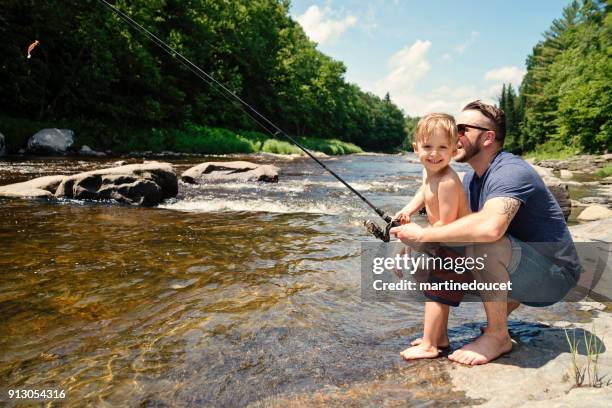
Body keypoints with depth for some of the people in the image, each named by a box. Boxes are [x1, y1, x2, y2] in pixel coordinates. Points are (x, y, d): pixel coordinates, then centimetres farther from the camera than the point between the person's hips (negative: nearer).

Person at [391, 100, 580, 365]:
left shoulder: (511, 172, -24)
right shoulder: (471, 178, 5)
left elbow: (490, 226, -43)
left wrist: (422, 235, -34)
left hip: (554, 274, -9)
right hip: (527, 275, 9)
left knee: (483, 246, -34)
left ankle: (498, 336, -12)